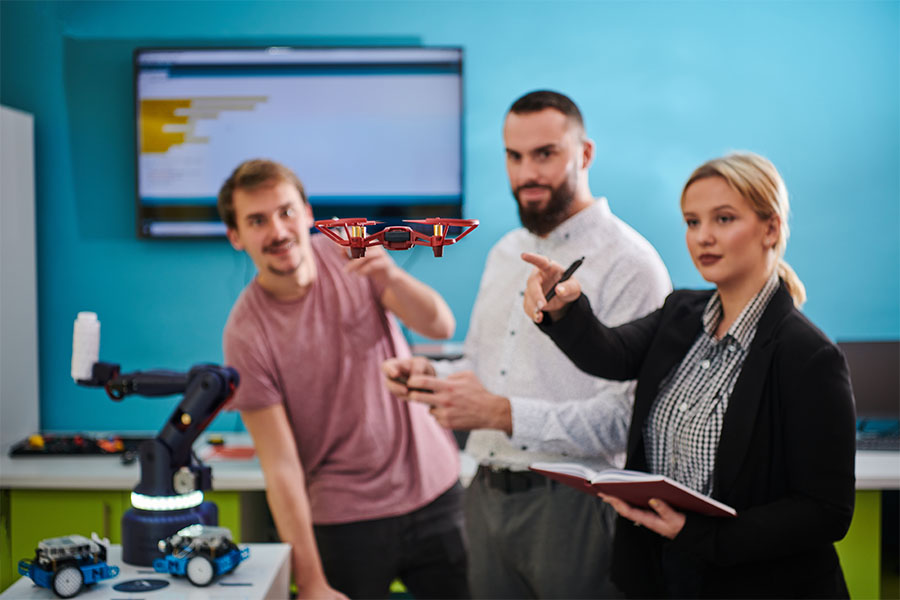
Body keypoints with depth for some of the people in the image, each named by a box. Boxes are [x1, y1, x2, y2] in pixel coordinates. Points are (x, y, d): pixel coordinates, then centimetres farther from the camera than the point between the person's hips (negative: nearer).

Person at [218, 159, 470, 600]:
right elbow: (281, 467, -14)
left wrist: (391, 275, -31)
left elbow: (440, 326, -11)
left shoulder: (348, 253, -3)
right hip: (348, 519, -3)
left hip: (436, 488, 3)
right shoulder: (246, 334, -13)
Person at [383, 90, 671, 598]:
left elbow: (629, 416, -21)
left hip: (572, 504, -7)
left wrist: (505, 414, -25)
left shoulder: (629, 263, -12)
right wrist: (430, 375, 2)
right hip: (488, 496, 7)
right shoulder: (506, 254, 15)